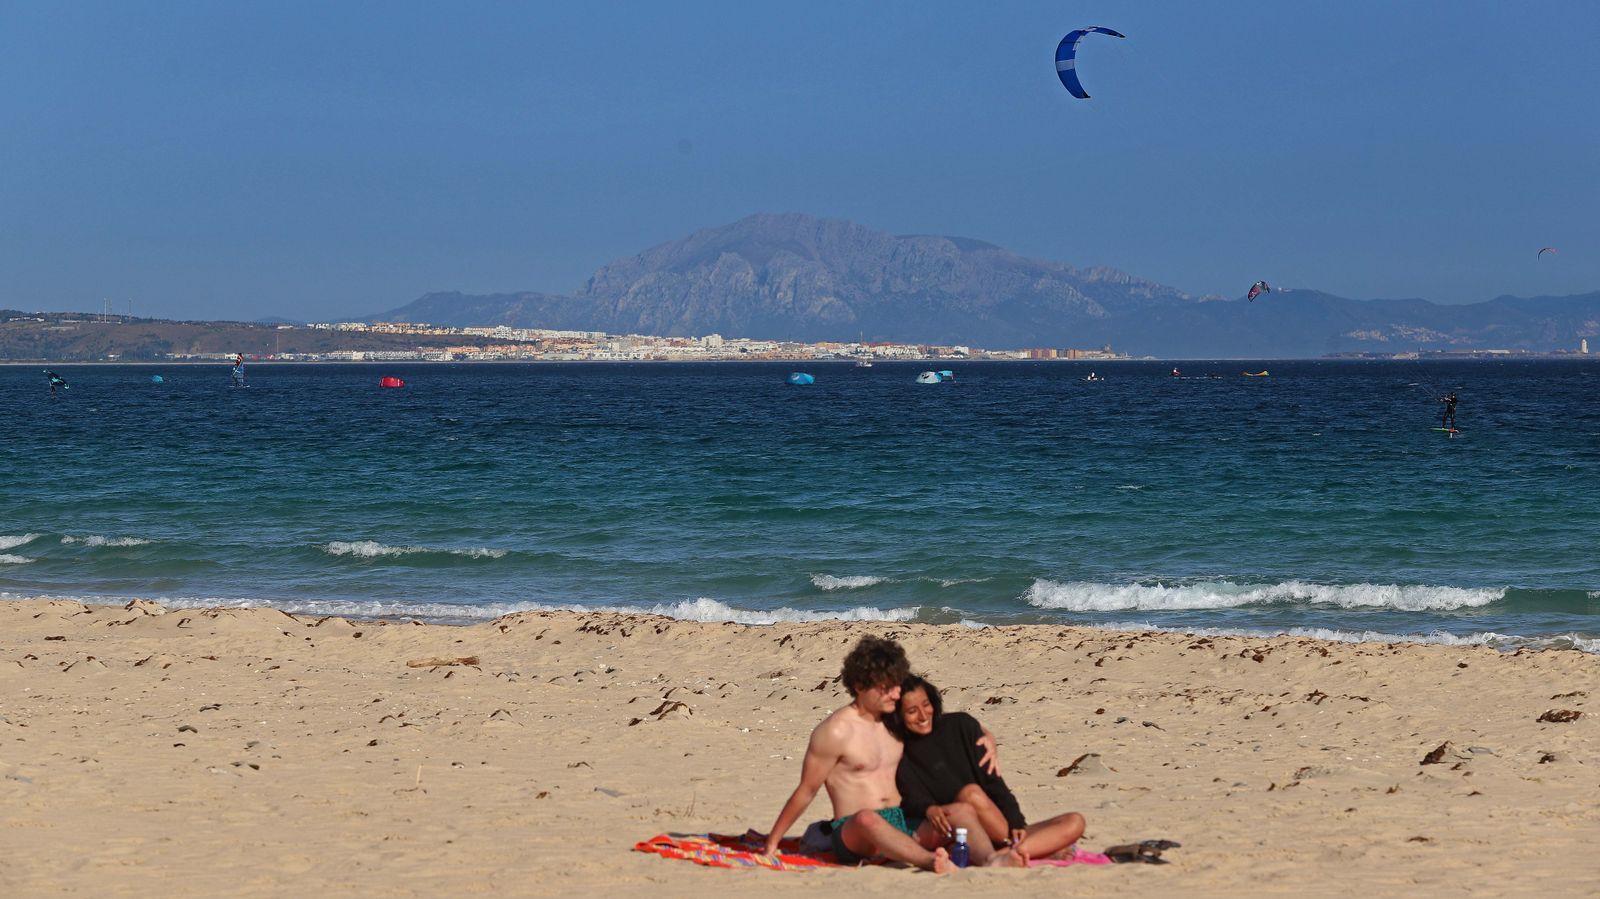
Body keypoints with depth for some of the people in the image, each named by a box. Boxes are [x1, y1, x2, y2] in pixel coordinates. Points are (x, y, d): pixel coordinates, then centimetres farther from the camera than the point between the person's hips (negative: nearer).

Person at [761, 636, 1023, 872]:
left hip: (903, 827, 7)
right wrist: (772, 843, 1)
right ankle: (932, 862, -70)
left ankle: (989, 859, -53)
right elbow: (806, 791, 0)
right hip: (854, 834, -7)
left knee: (962, 810, -21)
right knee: (868, 818, -43)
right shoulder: (836, 732, -5)